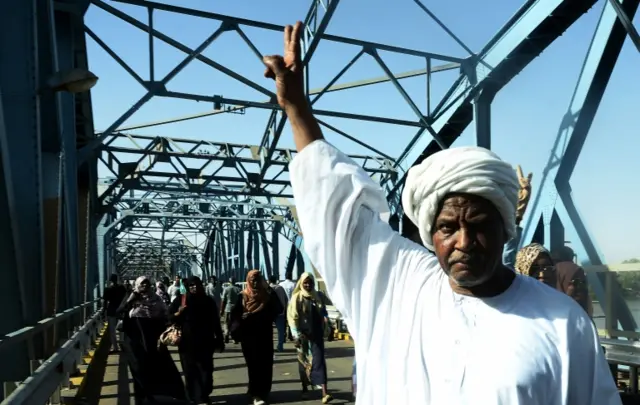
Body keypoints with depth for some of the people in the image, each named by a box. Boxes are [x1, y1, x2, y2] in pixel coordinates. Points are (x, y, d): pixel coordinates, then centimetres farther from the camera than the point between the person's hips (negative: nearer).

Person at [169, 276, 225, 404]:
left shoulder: (208, 301, 4)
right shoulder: (180, 301, 1)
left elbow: (216, 322, 8)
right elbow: (169, 318, 5)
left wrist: (219, 340, 9)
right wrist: (178, 313, -16)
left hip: (205, 343, 0)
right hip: (187, 343, 0)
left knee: (206, 371, -3)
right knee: (190, 372, 5)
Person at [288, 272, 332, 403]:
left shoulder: (318, 296, 6)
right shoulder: (296, 298, -4)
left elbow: (323, 314, 13)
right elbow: (292, 317, -8)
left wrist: (324, 330, 9)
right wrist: (297, 334, -15)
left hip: (316, 334, 2)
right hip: (303, 334, -2)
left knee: (319, 360, -5)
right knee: (304, 361, 10)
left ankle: (324, 393, -10)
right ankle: (305, 387, 29)